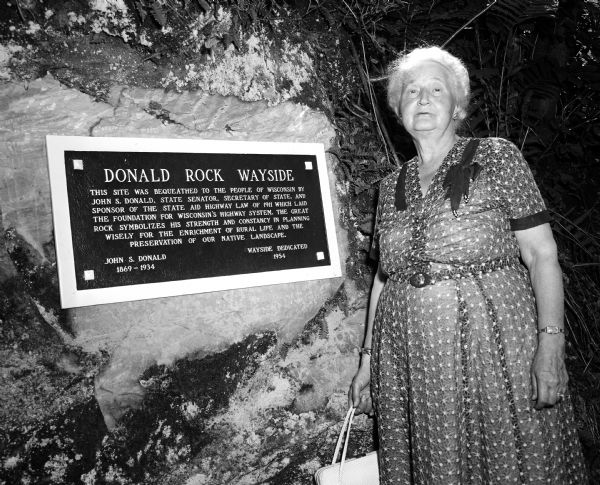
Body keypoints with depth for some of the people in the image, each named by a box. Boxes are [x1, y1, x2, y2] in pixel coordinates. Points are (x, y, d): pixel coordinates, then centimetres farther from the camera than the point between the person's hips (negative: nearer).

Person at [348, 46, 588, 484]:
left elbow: (542, 253, -5)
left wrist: (551, 341, -16)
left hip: (494, 349, -3)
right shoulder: (392, 186, 10)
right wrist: (368, 359, 11)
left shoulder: (496, 158, 0)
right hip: (410, 362, 4)